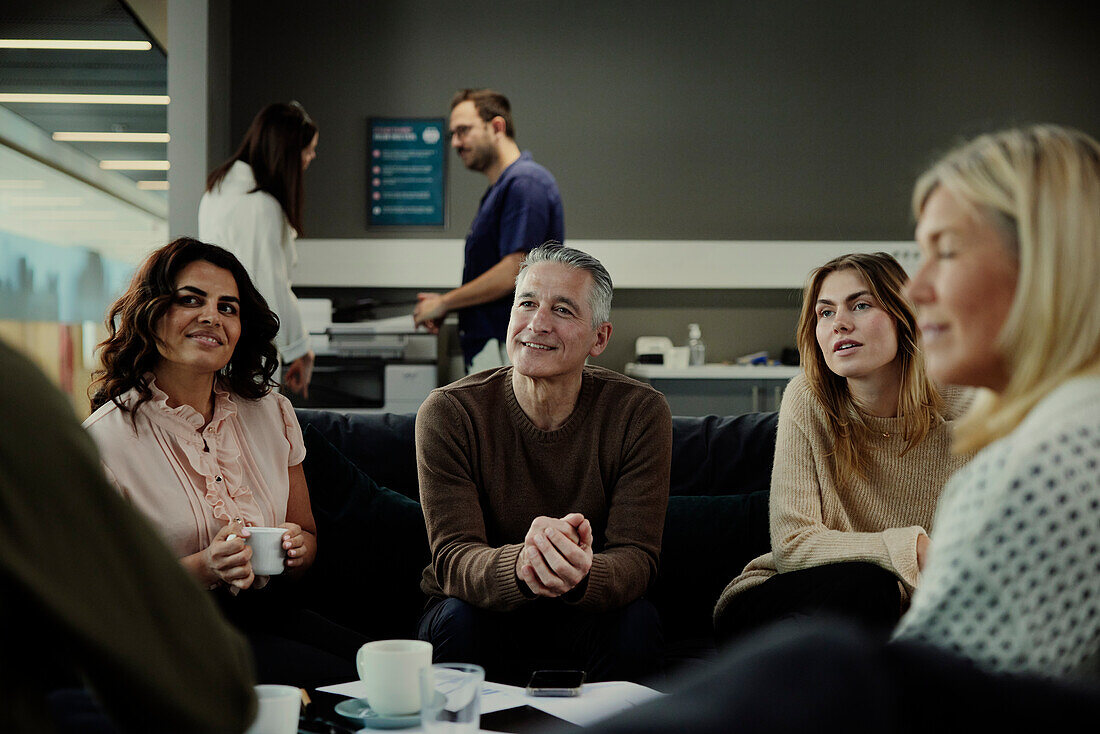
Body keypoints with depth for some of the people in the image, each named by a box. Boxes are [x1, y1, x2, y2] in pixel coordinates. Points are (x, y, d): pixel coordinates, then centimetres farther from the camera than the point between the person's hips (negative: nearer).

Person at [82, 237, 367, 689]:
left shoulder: (271, 412, 10)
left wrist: (298, 546, -7)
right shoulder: (105, 440, -6)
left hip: (276, 615, 5)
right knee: (347, 684, -28)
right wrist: (204, 568, -21)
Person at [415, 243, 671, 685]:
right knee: (457, 621, -32)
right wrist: (519, 566, -47)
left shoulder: (640, 413, -11)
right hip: (485, 610, 0)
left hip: (588, 613, 1)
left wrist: (580, 575, -44)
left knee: (637, 623, -30)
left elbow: (636, 557, -18)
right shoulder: (448, 413, -13)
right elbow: (452, 559, -22)